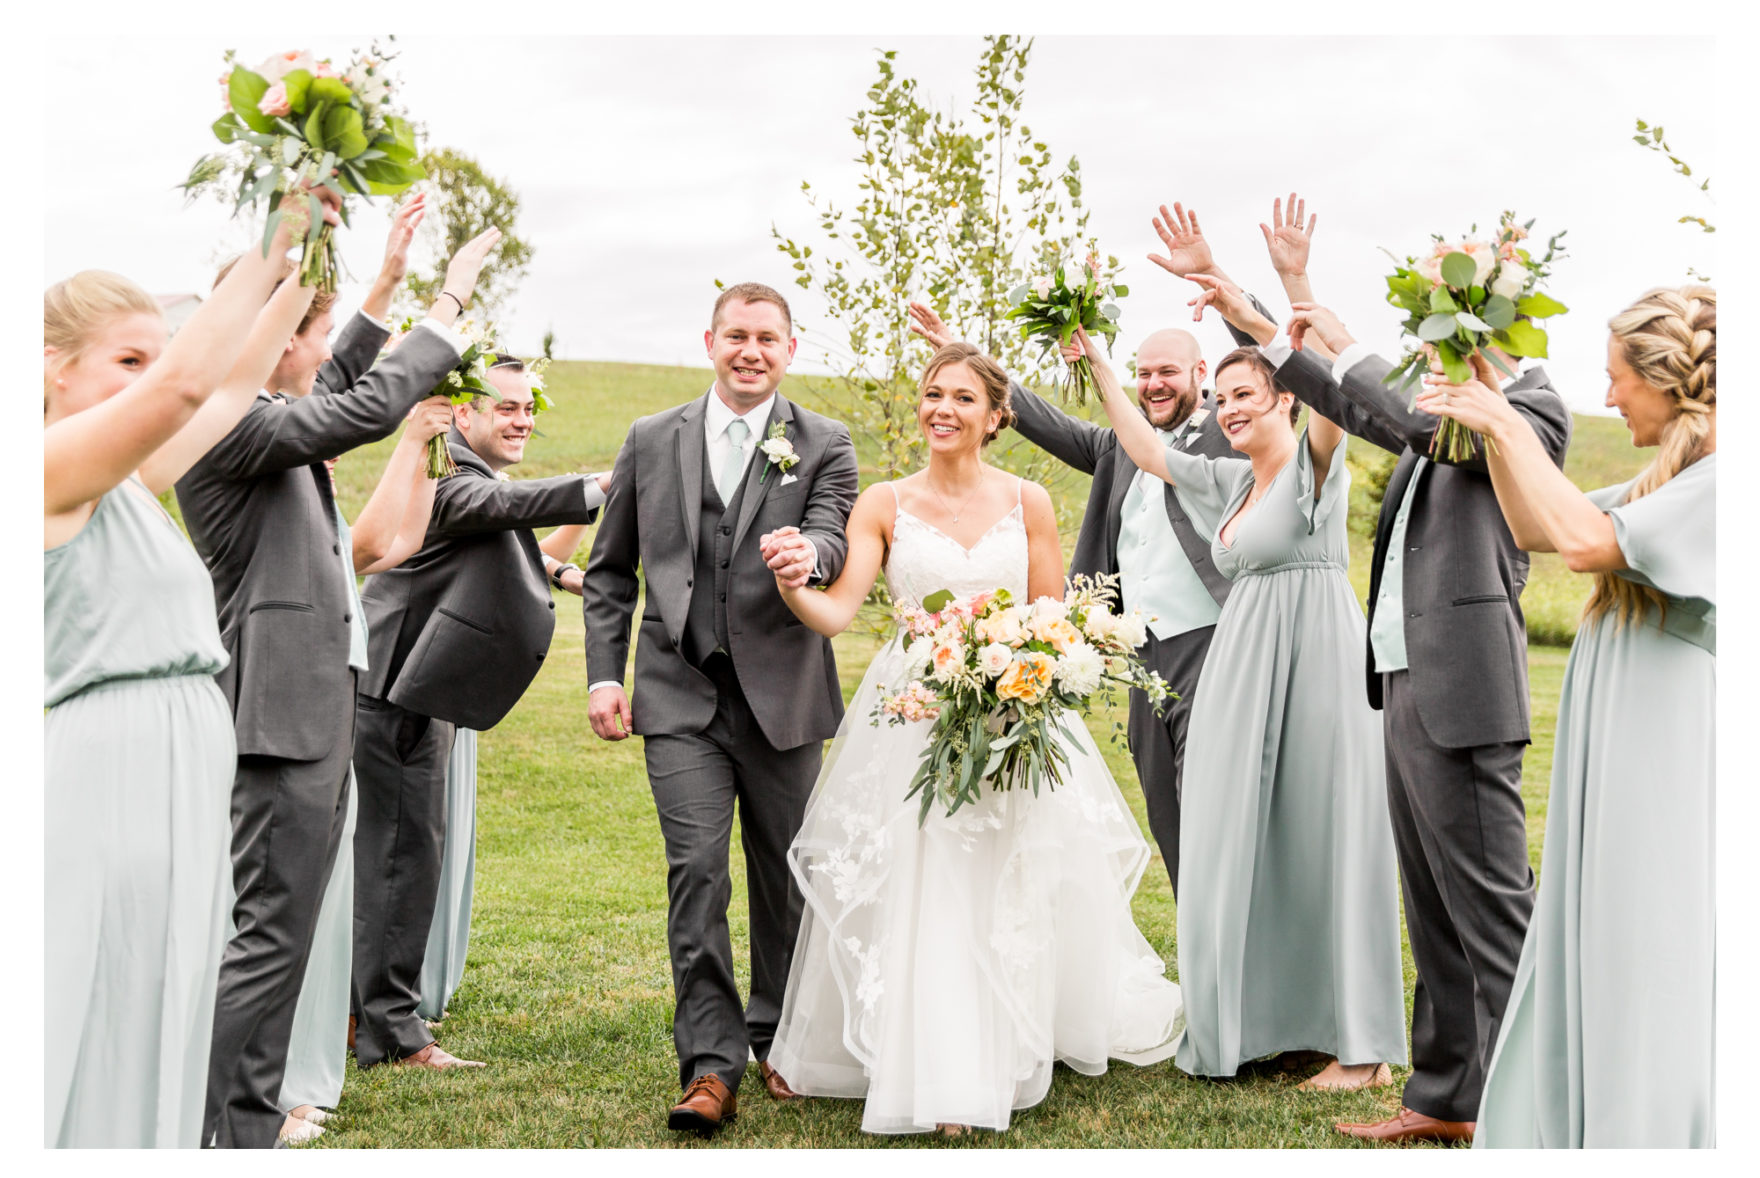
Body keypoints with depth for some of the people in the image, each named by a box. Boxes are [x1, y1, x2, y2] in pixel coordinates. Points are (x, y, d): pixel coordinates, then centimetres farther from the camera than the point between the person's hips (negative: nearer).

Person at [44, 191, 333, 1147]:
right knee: (89, 1045, -6)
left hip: (188, 773, 9)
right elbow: (187, 381, -22)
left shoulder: (133, 483, 16)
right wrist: (273, 241, -16)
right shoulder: (50, 467, -9)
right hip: (110, 767, -9)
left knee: (158, 1042, 10)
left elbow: (238, 380, 23)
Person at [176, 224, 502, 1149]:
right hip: (284, 719, -10)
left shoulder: (260, 417, 14)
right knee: (269, 941, -8)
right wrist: (449, 303, -10)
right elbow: (368, 409, -22)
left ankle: (250, 1136, 20)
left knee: (283, 941, 13)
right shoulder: (222, 424, -14)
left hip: (316, 718, 10)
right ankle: (198, 1133, -3)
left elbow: (335, 394, 34)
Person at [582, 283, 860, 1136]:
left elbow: (834, 537, -13)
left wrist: (809, 554, -38)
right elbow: (610, 571, 11)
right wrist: (603, 675, 2)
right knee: (696, 871, -10)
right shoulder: (652, 441, 8)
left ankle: (779, 1042, 29)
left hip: (782, 697, 0)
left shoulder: (823, 445, 4)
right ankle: (711, 1064, -6)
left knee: (783, 875, 10)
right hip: (680, 697, 0)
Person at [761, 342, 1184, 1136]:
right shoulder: (884, 505, 1)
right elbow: (838, 611, -9)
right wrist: (792, 587, -30)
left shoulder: (1027, 503, 4)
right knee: (914, 889, -2)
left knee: (1013, 888, 2)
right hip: (910, 720, -1)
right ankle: (926, 1071, 9)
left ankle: (1005, 1059, 17)